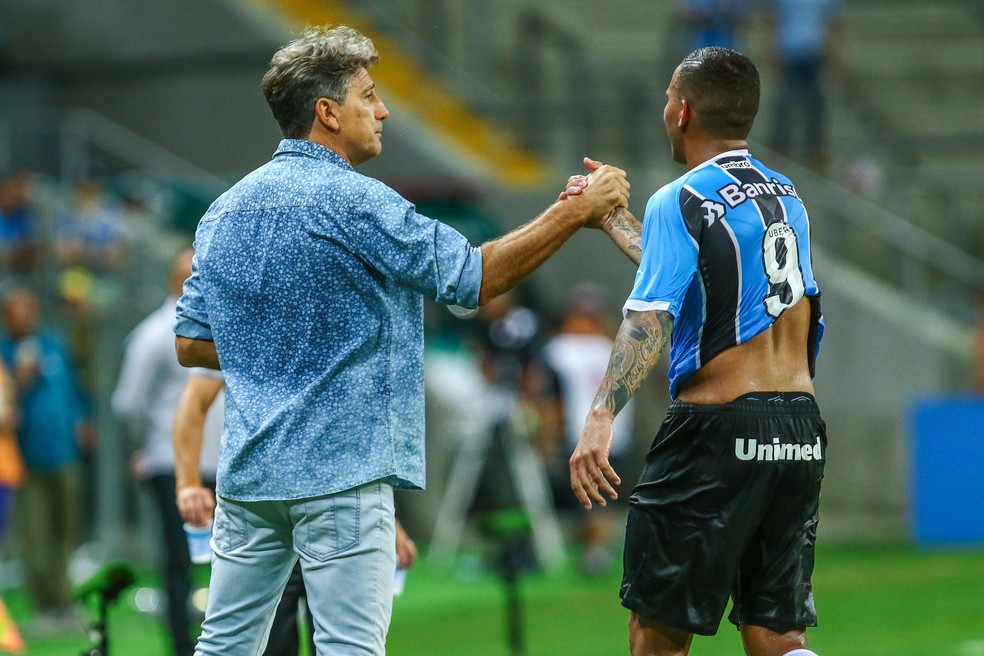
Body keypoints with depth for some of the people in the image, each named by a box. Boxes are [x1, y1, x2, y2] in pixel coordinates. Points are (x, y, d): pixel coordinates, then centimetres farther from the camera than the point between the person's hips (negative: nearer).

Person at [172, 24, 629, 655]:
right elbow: (475, 277, -8)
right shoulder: (352, 201, -11)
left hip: (246, 467, 7)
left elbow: (191, 343, 14)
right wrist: (578, 211, -2)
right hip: (342, 471, -7)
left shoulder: (227, 209, 11)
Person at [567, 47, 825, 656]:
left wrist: (602, 415, -33)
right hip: (802, 434, 7)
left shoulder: (681, 201, -8)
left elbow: (651, 318, -23)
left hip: (717, 431, -7)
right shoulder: (788, 197, 15)